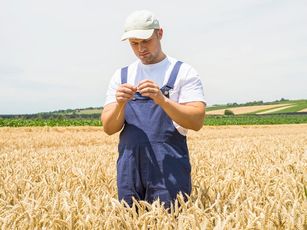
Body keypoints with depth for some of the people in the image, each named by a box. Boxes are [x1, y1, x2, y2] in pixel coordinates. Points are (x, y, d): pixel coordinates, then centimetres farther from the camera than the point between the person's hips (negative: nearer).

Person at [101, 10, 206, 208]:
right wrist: (120, 105, -14)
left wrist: (162, 100, -22)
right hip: (130, 167, 3)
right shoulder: (121, 75, 12)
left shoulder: (184, 72, 2)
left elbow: (197, 121, -9)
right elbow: (108, 128, 6)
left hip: (169, 168, -3)